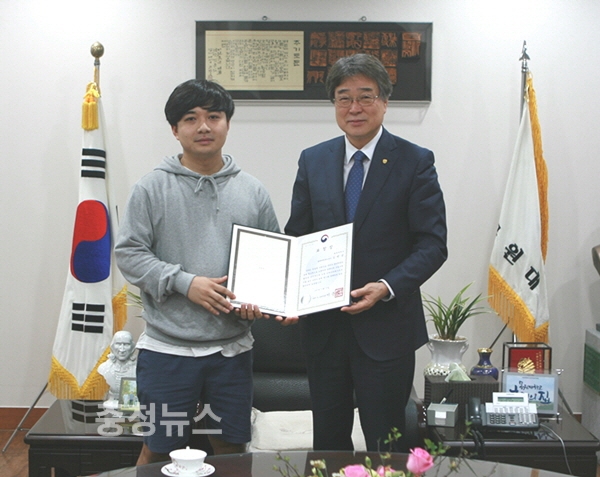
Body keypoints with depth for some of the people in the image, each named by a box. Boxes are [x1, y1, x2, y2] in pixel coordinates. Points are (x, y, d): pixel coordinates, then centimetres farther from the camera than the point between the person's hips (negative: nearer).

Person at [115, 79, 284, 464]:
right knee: (157, 451, 8)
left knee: (231, 448, 15)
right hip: (168, 349, -2)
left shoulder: (252, 191, 6)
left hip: (233, 348, 3)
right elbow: (129, 252, -6)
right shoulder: (153, 188, -2)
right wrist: (184, 282, -17)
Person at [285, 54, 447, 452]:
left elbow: (432, 243, -8)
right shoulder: (313, 160, 7)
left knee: (386, 446, 6)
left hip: (386, 327, -3)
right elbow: (297, 237, 10)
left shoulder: (416, 162, -4)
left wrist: (387, 287, -22)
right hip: (323, 325, 4)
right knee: (327, 440, 15)